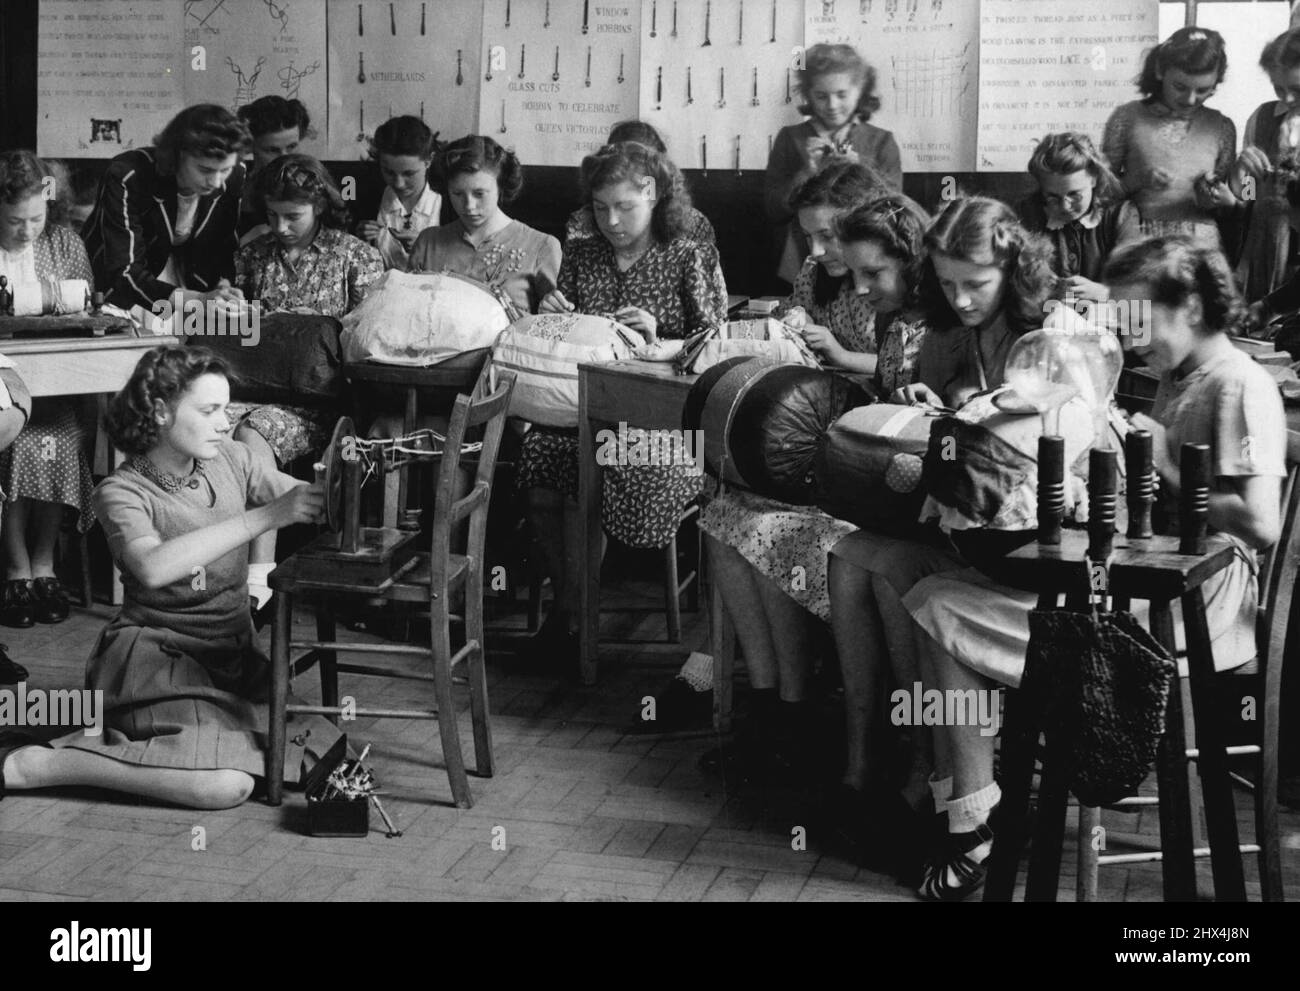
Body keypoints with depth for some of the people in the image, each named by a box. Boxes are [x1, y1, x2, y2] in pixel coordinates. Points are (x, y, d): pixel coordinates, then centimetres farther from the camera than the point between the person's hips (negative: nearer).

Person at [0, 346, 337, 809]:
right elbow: (153, 567, -33)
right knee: (226, 783, -29)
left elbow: (312, 503, 7)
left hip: (231, 655, 8)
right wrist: (266, 516, -35)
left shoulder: (230, 459, 4)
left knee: (320, 747, -9)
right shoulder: (122, 492, -13)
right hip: (154, 653, -8)